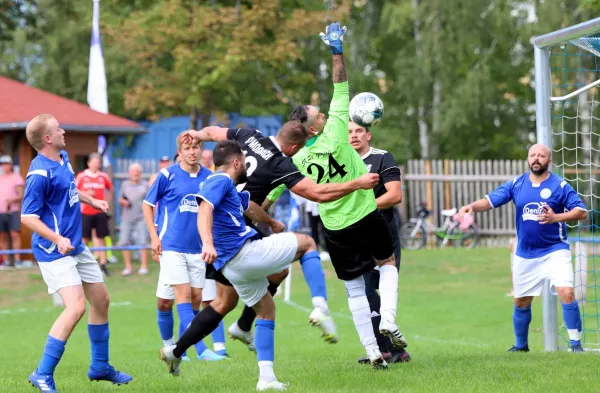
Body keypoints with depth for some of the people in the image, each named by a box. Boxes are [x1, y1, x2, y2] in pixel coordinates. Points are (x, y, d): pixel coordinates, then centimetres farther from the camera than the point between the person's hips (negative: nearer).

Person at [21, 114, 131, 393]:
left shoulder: (63, 158, 5)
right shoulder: (40, 174, -22)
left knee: (101, 300, 16)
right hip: (55, 252, -10)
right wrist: (58, 239, -30)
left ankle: (100, 367, 32)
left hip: (76, 247, 10)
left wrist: (92, 200, 30)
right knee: (76, 307, -20)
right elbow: (28, 217, -21)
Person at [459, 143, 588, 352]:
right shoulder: (516, 184, 1)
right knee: (521, 302, 13)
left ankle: (575, 343, -10)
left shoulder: (560, 185, -8)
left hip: (554, 251, -4)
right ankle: (521, 345, 32)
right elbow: (490, 200, -5)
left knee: (566, 293, -20)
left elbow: (581, 211, -12)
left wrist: (556, 217, -28)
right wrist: (472, 206, -25)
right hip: (525, 255, 4)